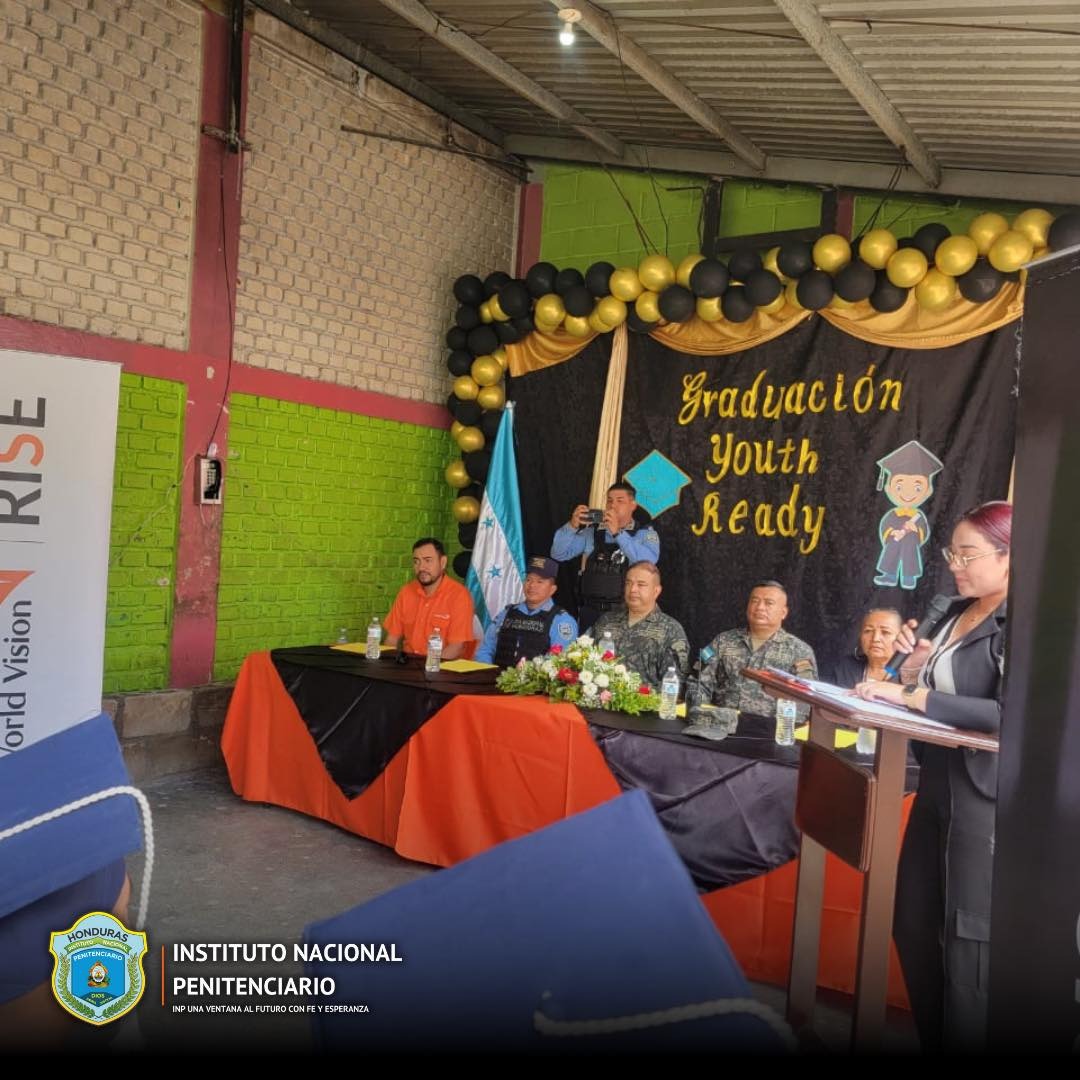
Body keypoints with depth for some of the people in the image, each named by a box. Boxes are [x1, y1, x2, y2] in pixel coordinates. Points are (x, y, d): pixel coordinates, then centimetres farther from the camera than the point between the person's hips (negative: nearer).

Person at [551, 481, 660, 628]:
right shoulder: (592, 532, 9)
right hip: (590, 611, 3)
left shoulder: (646, 534, 1)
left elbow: (648, 562, -19)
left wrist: (617, 533, -23)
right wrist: (572, 526, -11)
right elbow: (558, 554, 5)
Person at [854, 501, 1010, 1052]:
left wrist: (910, 695, -26)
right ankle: (931, 1041, 33)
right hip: (938, 786, 8)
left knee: (968, 946, 3)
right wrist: (914, 665, -1)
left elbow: (1007, 714, -26)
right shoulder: (957, 611, 11)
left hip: (986, 800, -8)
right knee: (914, 931, 15)